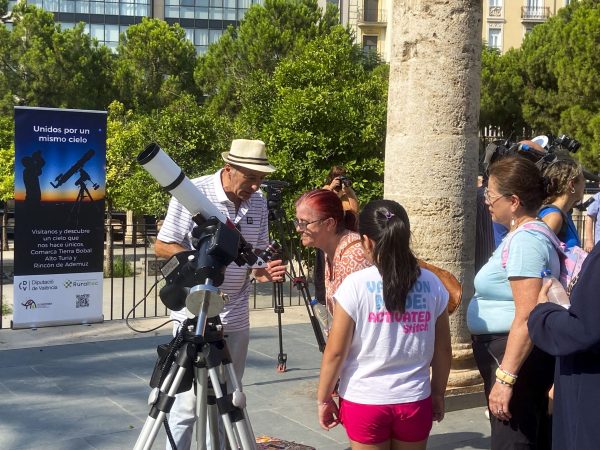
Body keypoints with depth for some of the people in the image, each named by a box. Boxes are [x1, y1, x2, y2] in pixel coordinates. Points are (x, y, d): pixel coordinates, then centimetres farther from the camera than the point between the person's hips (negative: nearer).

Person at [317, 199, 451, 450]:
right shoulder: (431, 284, -2)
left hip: (364, 400, -2)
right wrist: (438, 394, 17)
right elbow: (443, 349, 4)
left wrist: (323, 399, 3)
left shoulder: (355, 285, -12)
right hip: (414, 401, 3)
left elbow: (335, 352, -9)